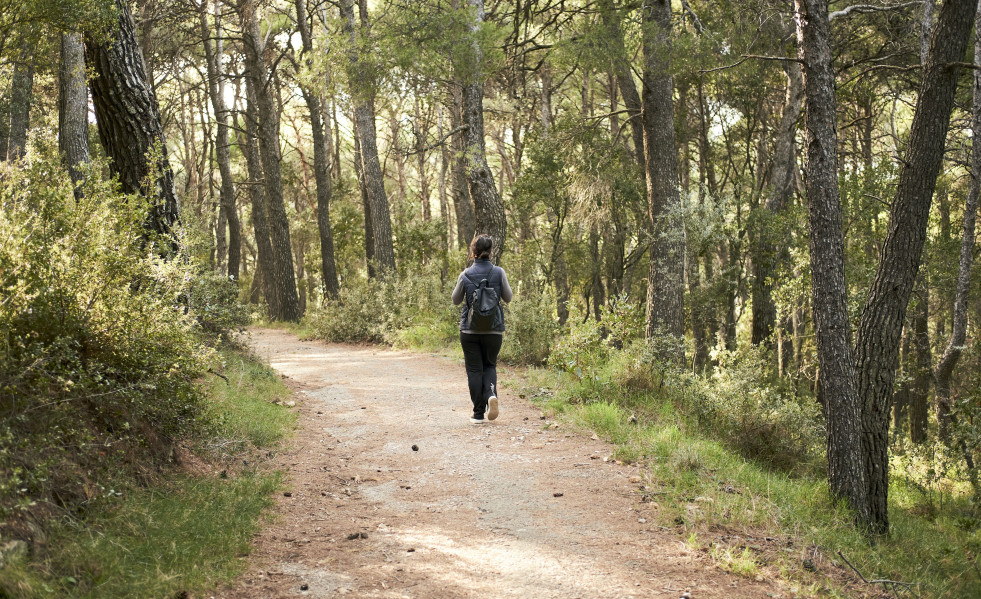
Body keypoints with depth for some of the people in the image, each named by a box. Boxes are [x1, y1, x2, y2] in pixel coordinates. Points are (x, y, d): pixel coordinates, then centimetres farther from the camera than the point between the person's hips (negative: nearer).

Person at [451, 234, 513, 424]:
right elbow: (508, 298, 5)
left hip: (470, 330, -1)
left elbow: (456, 300, 5)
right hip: (494, 330, 1)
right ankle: (491, 394, -11)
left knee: (474, 369, 7)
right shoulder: (499, 272, -5)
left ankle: (478, 413, 6)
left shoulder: (465, 275, -7)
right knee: (490, 365, 18)